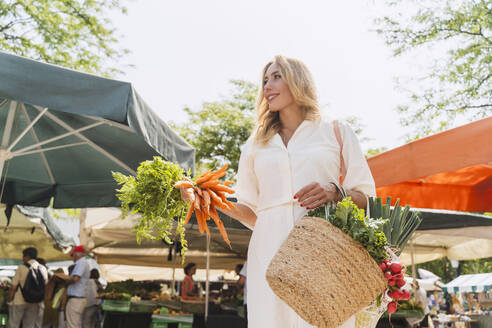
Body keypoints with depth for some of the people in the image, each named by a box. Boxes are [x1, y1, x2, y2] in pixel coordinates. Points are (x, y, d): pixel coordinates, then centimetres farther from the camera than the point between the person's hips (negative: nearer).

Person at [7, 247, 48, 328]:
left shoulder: (21, 268, -9)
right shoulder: (43, 269, 3)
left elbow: (13, 287, -10)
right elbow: (44, 288, 6)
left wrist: (9, 300, 1)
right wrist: (40, 303, 13)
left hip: (19, 302, -4)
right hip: (35, 303, 4)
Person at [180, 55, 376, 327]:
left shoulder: (337, 132, 13)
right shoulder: (255, 146, 19)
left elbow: (366, 199, 10)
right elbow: (252, 213, 15)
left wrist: (335, 193, -10)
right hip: (270, 251, 2)